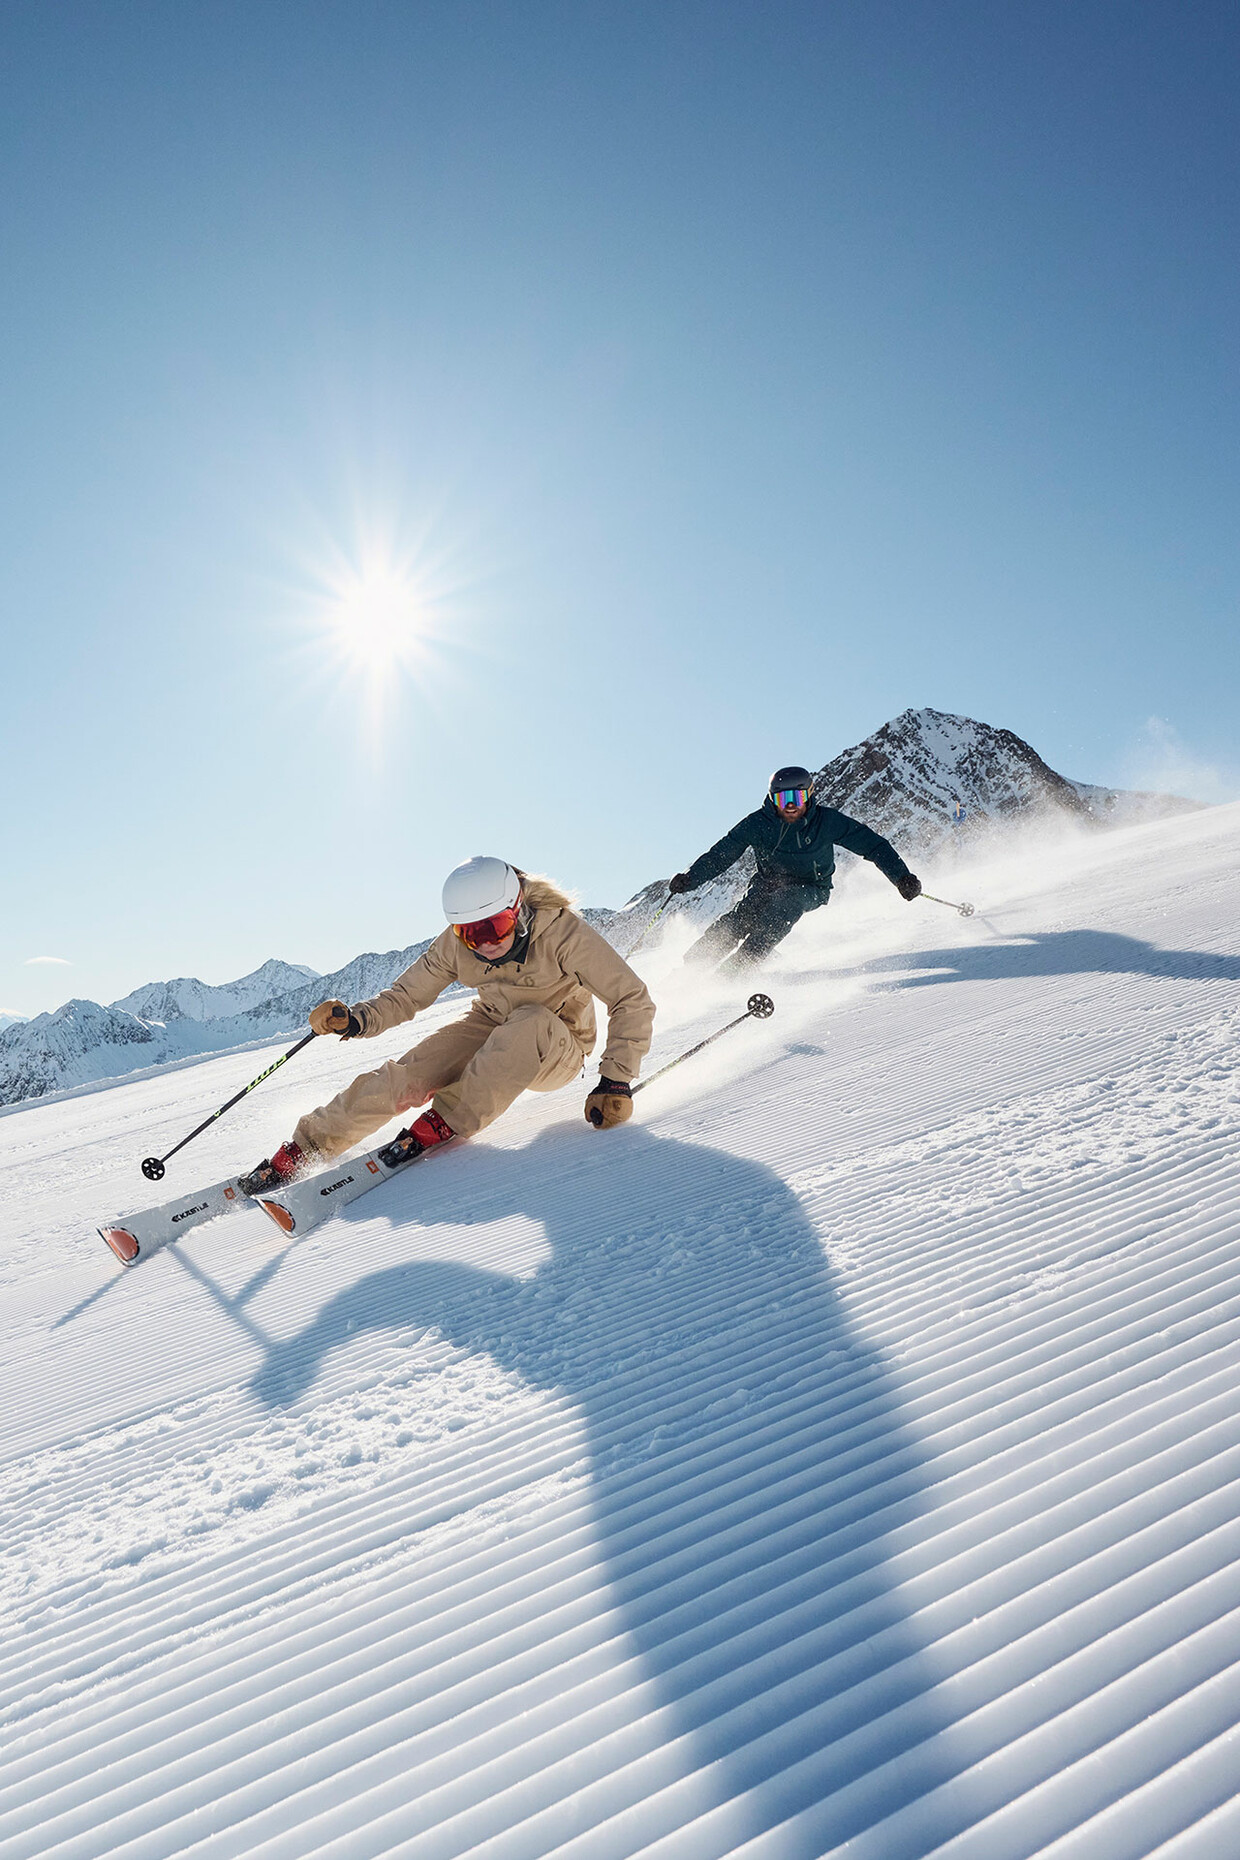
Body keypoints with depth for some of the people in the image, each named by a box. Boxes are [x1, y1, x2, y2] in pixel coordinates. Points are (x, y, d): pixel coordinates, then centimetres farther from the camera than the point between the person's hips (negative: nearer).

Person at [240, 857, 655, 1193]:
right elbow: (407, 995, -4)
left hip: (556, 1053, -3)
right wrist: (357, 1019, -24)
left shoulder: (562, 932, -28)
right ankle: (302, 1149, -6)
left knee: (530, 1022, -38)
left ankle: (445, 1122, -25)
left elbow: (632, 1001, -25)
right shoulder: (455, 947, -16)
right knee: (408, 1075, -20)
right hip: (491, 1036, 3)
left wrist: (615, 1081, -34)